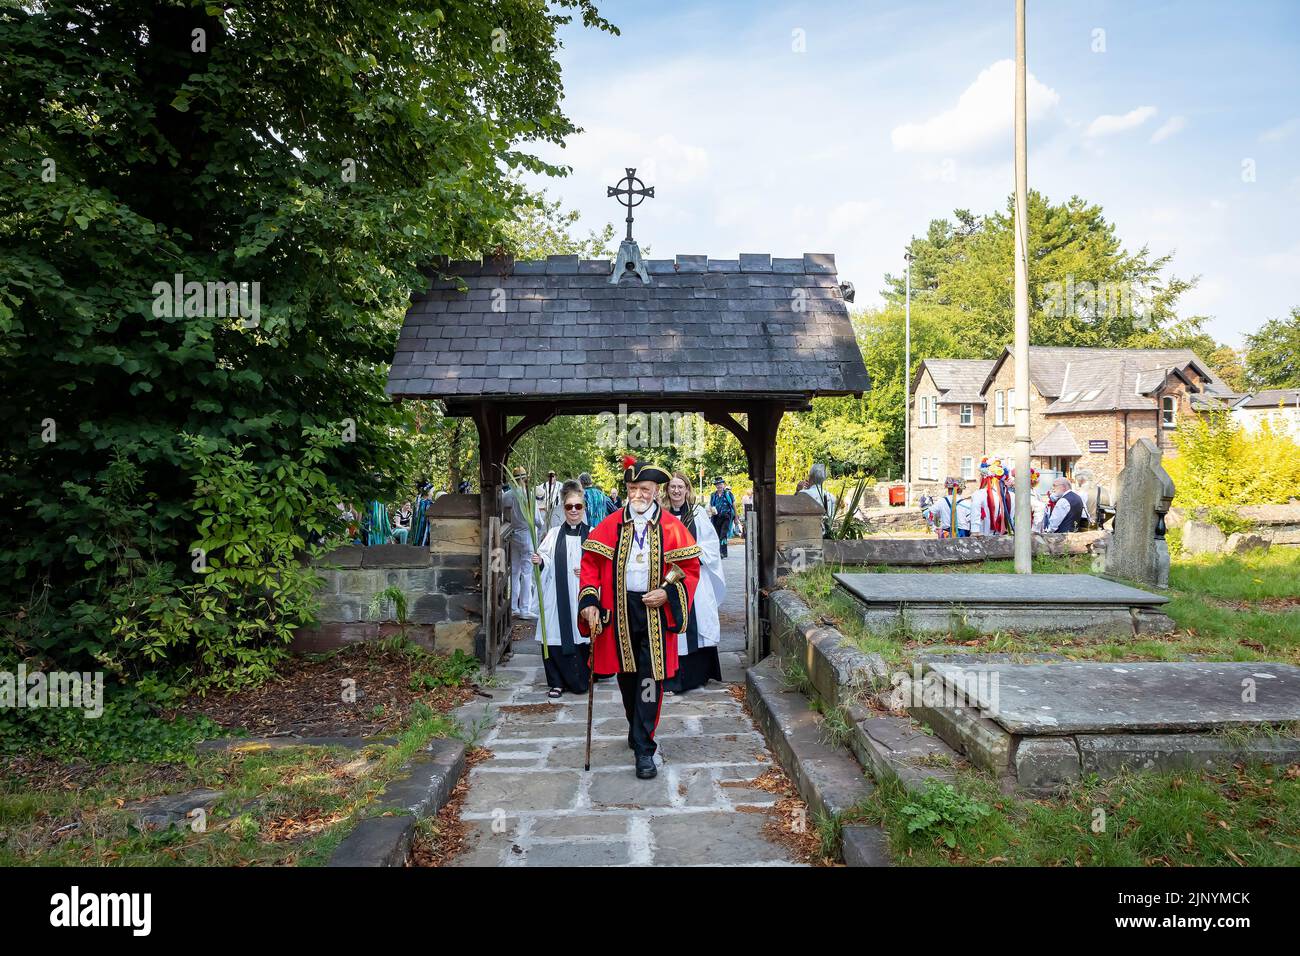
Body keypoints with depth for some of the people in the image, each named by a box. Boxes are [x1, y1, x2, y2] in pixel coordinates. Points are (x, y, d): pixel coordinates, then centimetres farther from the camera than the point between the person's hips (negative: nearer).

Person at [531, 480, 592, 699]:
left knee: (582, 637, 2)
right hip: (558, 597, 1)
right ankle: (557, 682, 14)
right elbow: (545, 563, 6)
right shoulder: (554, 534, 9)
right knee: (554, 639, -2)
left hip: (583, 597, -1)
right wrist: (539, 562, -15)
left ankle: (581, 681, 20)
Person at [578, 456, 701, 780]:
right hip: (619, 611, 2)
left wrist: (668, 593, -14)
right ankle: (637, 728, 39)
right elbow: (590, 562, 3)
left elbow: (691, 568, 1)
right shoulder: (610, 525, 2)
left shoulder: (672, 528, -2)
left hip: (655, 612, -2)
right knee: (626, 675, 16)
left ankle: (643, 748, 3)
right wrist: (589, 601, -8)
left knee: (650, 680, -5)